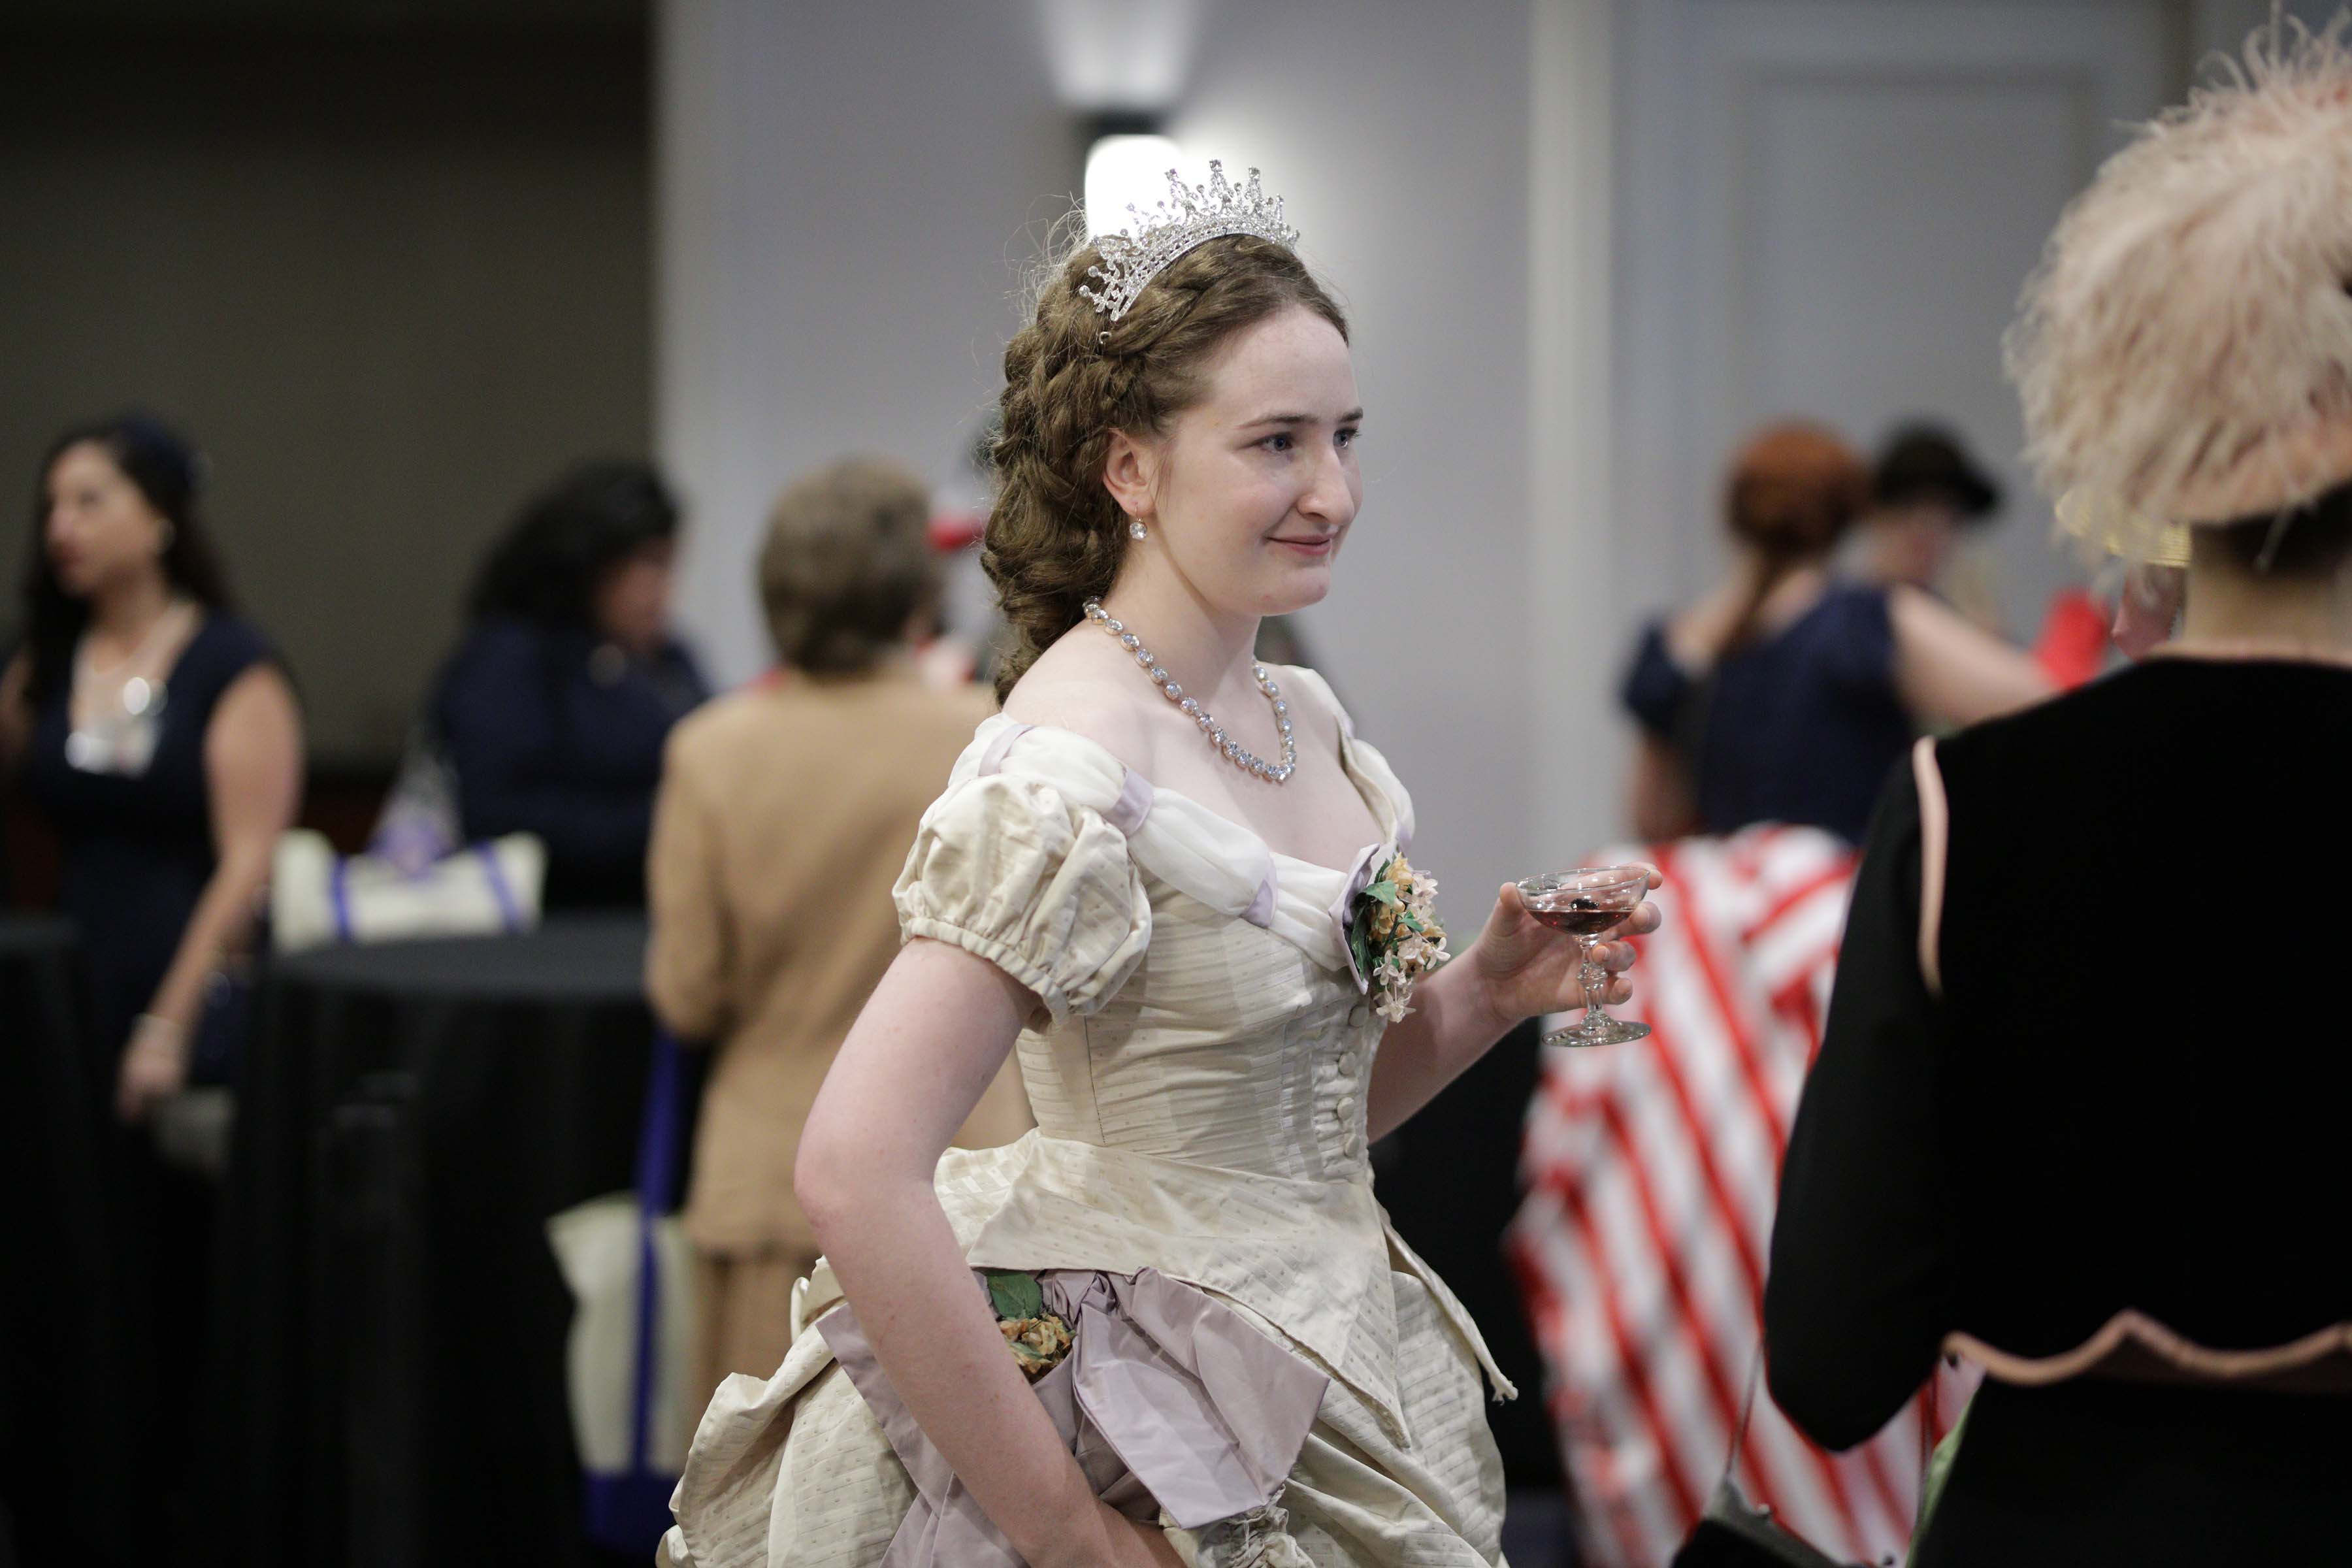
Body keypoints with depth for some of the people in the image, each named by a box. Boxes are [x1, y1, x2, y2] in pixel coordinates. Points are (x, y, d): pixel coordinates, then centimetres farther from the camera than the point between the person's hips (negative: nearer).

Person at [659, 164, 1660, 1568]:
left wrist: (1489, 994, -1)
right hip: (1173, 1452, -8)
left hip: (1343, 1403, 8)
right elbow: (854, 1175, -28)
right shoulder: (1071, 775, -20)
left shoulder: (1306, 719, 4)